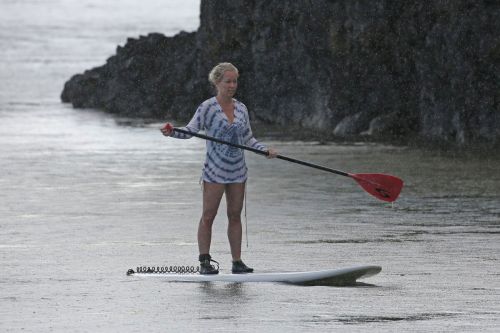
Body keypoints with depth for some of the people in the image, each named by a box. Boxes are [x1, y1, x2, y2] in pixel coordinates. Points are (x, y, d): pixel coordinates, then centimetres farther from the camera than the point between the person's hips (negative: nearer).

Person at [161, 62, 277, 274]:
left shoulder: (241, 109, 9)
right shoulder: (208, 108, -7)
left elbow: (248, 138, 16)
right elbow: (191, 130, -13)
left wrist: (265, 150, 2)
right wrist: (172, 132, -31)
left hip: (237, 171, 5)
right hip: (215, 171, -5)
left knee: (235, 215, 8)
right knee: (208, 216, -3)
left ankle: (237, 261, 11)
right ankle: (204, 262, 0)